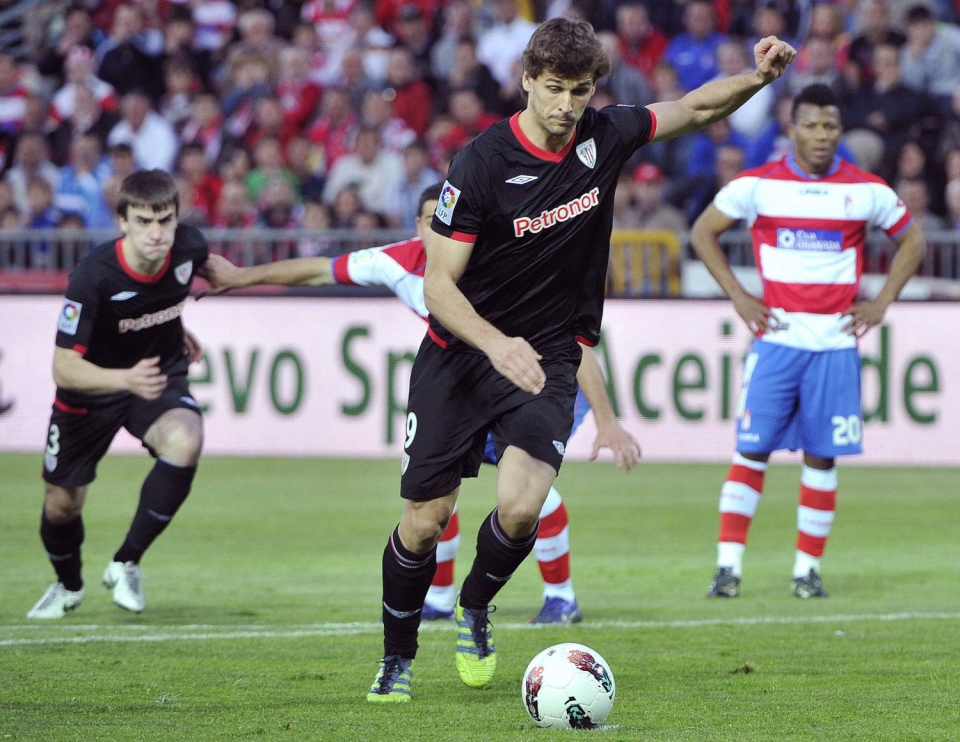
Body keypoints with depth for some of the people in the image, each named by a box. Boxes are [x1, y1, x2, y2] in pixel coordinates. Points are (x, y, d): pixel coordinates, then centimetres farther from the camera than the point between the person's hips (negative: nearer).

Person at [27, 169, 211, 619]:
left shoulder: (188, 249, -21)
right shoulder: (93, 276, -34)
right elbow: (63, 368, -34)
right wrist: (126, 379, -50)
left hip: (162, 373, 2)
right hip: (92, 387, -2)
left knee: (185, 442, -30)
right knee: (62, 502, 10)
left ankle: (126, 565, -11)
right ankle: (68, 584, 47)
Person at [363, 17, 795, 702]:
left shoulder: (603, 138, -5)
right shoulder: (481, 163, -17)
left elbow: (693, 109, 12)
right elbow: (439, 284, -16)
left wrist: (760, 76, -6)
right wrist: (497, 344, -32)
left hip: (548, 358, 2)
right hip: (460, 355, -2)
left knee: (521, 509, -19)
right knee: (425, 522, -1)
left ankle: (476, 609, 12)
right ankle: (398, 659, 22)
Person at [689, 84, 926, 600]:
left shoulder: (867, 191, 3)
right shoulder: (757, 185, 0)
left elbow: (912, 241, 16)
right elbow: (703, 233, 10)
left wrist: (881, 302, 5)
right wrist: (737, 297, 1)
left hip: (836, 341, 1)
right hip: (776, 339, -1)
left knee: (822, 457, 2)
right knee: (751, 451, -6)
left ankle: (808, 567, 11)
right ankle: (729, 566, -4)